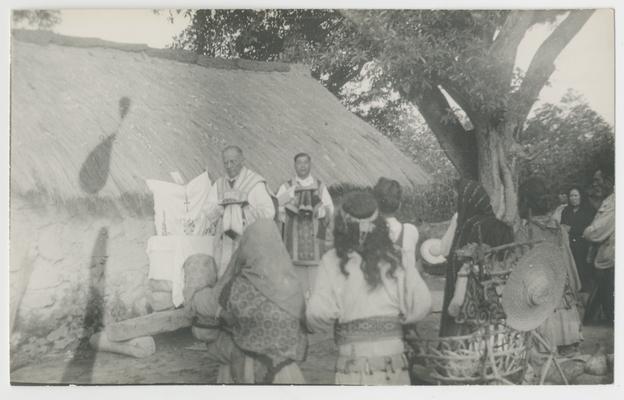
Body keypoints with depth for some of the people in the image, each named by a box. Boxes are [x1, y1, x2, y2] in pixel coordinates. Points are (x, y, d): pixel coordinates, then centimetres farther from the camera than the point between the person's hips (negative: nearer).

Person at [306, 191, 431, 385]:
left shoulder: (332, 261, -5)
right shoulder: (393, 259, 3)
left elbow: (319, 312, -12)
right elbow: (421, 304, 0)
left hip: (355, 362, -2)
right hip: (394, 360, 3)